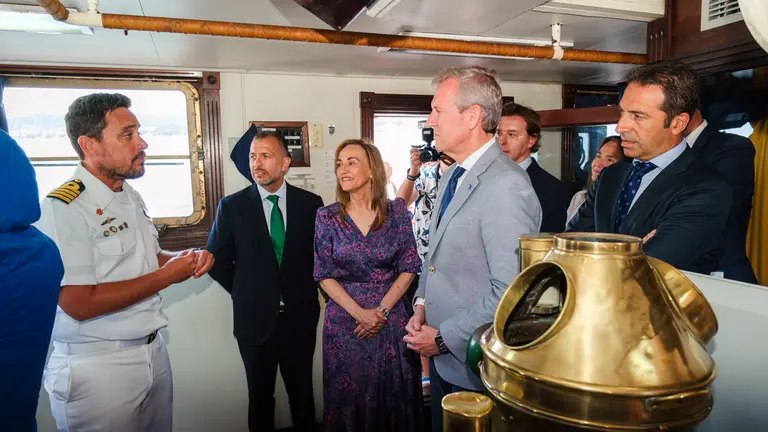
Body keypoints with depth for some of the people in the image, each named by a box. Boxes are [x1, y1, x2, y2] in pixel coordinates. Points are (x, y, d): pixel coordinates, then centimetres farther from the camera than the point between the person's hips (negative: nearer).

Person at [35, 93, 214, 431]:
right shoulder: (63, 208, -19)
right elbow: (79, 304, -25)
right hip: (98, 368, -8)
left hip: (154, 351, 8)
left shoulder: (132, 197, 8)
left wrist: (185, 257, -1)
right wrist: (168, 275, -18)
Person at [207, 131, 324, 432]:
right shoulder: (232, 206, -4)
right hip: (255, 320, 0)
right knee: (260, 397, 16)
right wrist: (245, 294, 3)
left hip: (300, 318, 0)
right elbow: (217, 261, 3)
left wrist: (306, 291, 4)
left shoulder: (310, 203, -3)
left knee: (302, 395, 15)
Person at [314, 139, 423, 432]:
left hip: (392, 318, 0)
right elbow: (325, 276, -3)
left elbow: (408, 268, -2)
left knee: (395, 393, 11)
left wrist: (382, 311, -12)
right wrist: (360, 314, -12)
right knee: (348, 396, 10)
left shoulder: (396, 211, -3)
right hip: (345, 323, 0)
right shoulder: (327, 217, -3)